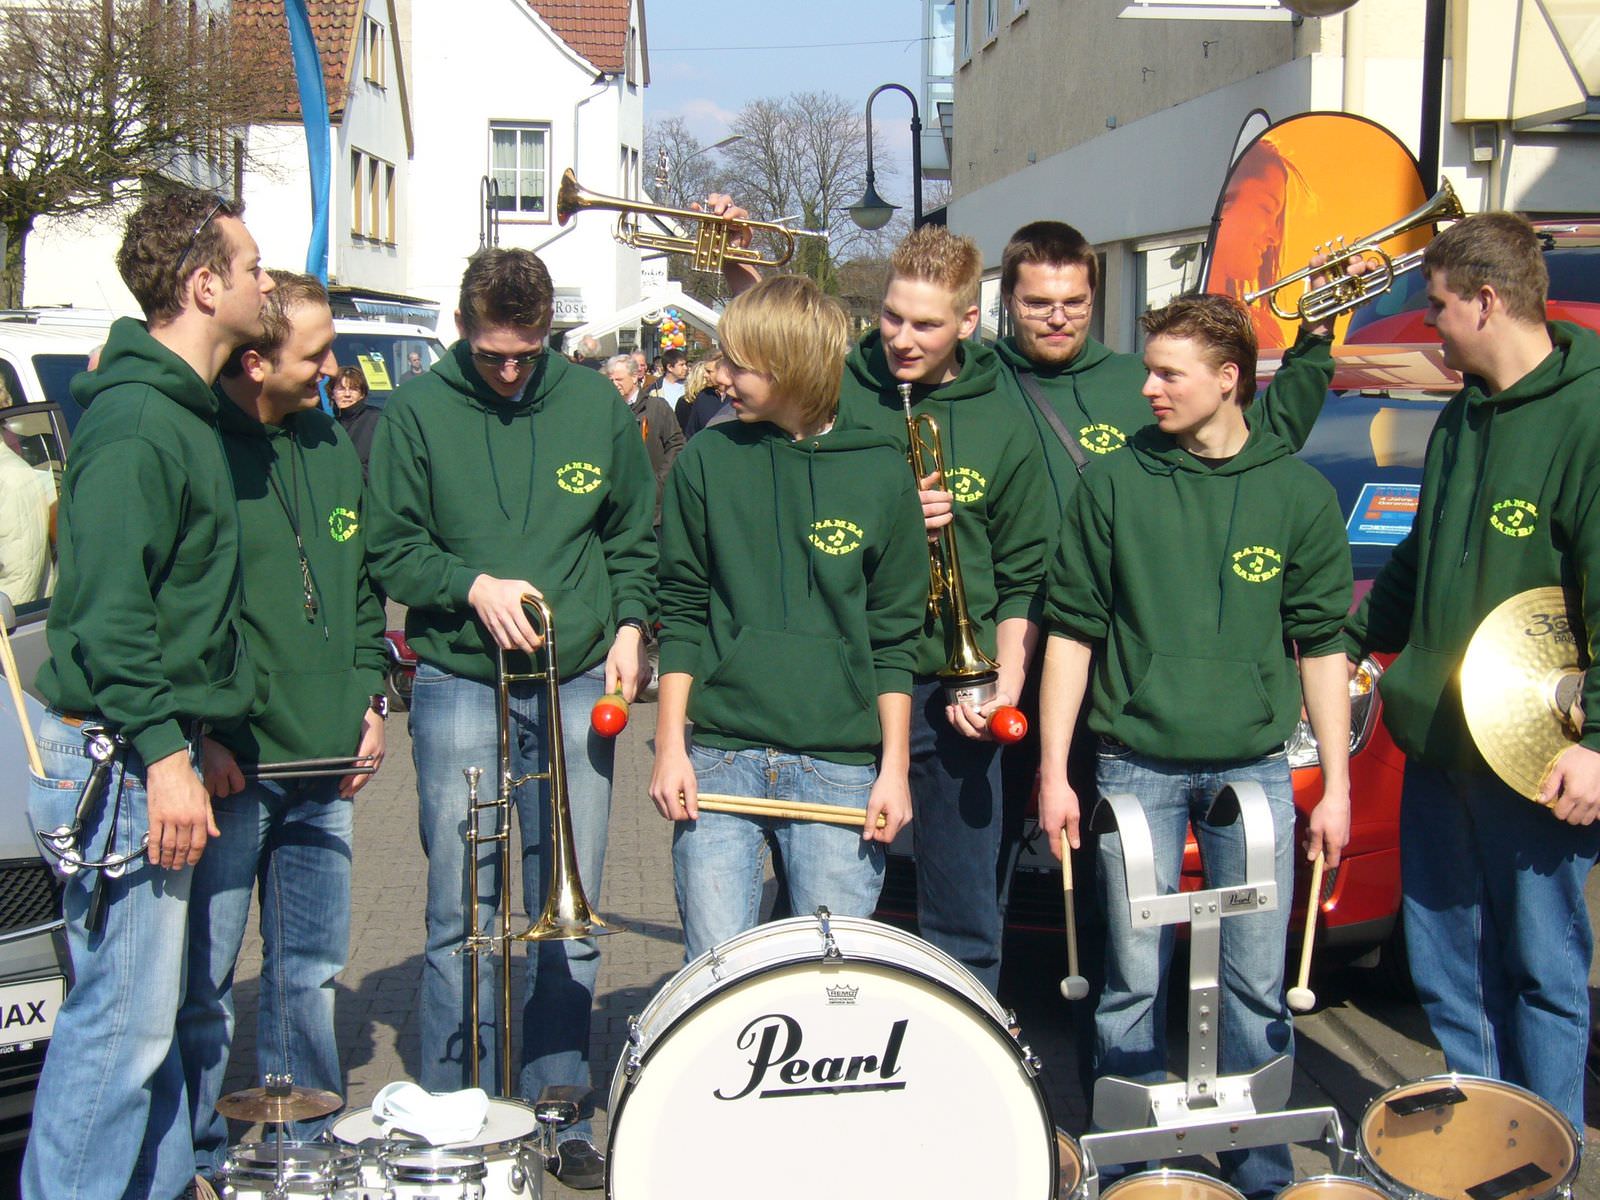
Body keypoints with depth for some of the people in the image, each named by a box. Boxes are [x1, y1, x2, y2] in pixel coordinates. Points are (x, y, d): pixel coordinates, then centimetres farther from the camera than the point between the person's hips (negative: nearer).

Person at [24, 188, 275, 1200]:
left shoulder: (184, 411, 15)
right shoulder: (135, 421, -16)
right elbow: (108, 607, -22)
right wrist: (162, 753, -23)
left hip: (160, 746, 10)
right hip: (120, 757, -10)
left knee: (146, 1004, 17)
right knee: (126, 1016, -6)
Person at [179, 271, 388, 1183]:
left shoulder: (332, 445, 11)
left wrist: (369, 695, 12)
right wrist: (195, 737, -15)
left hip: (324, 764, 7)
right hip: (227, 767, -6)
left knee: (312, 972, 16)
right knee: (204, 984, 1)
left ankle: (309, 1145, 29)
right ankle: (203, 1160, 16)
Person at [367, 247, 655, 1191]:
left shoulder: (596, 405, 7)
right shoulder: (418, 412, 0)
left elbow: (636, 537, 15)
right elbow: (389, 547, 2)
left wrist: (630, 624, 1)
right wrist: (473, 585, -13)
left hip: (576, 688, 2)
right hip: (459, 688, -2)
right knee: (460, 920, 2)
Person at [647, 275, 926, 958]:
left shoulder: (880, 473, 2)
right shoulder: (707, 464, 5)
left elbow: (894, 636, 5)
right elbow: (682, 614, 7)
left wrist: (894, 768, 0)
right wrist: (670, 745, 0)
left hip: (840, 771, -1)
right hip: (719, 759, 1)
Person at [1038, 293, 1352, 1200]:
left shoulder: (1299, 494, 4)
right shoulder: (1116, 486, 2)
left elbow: (1322, 647, 7)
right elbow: (1072, 633, 4)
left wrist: (1337, 784, 4)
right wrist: (1054, 770, 0)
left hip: (1254, 768, 1)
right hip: (1137, 766, 0)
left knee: (1257, 983, 5)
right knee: (1135, 980, 3)